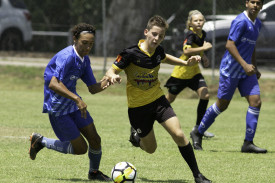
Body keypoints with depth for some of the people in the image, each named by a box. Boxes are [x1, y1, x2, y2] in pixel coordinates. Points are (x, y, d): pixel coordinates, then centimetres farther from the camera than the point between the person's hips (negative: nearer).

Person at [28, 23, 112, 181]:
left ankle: (94, 172, 31)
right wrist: (77, 99, -42)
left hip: (73, 102, 8)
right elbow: (53, 84, -37)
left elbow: (93, 88, 10)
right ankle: (41, 141, 13)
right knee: (81, 148, -5)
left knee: (95, 139, 4)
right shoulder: (66, 57, -25)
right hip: (57, 107, -8)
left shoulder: (84, 59, 4)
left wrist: (107, 81, -12)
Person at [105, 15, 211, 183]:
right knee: (150, 149, 8)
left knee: (179, 135, -15)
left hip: (158, 100, 3)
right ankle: (136, 135, 44)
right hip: (138, 106, -3)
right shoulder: (131, 53, -20)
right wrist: (113, 77, -39)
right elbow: (111, 71, -15)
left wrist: (186, 62, 11)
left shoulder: (158, 51, -4)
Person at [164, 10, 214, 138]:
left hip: (194, 71, 6)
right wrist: (203, 48, -34)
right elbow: (186, 51, -37)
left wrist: (203, 57, 7)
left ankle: (198, 127, -2)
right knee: (169, 99, 7)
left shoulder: (202, 34, 3)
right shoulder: (190, 34, -20)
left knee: (205, 95, -12)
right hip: (181, 71, -6)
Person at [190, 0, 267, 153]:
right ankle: (198, 134, 19)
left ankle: (248, 143, -4)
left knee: (256, 101, -6)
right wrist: (244, 65, -25)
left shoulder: (257, 23, 12)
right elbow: (230, 45, -22)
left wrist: (255, 67, 23)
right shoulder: (241, 21, -16)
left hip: (247, 70, 8)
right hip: (231, 70, -8)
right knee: (222, 105, 0)